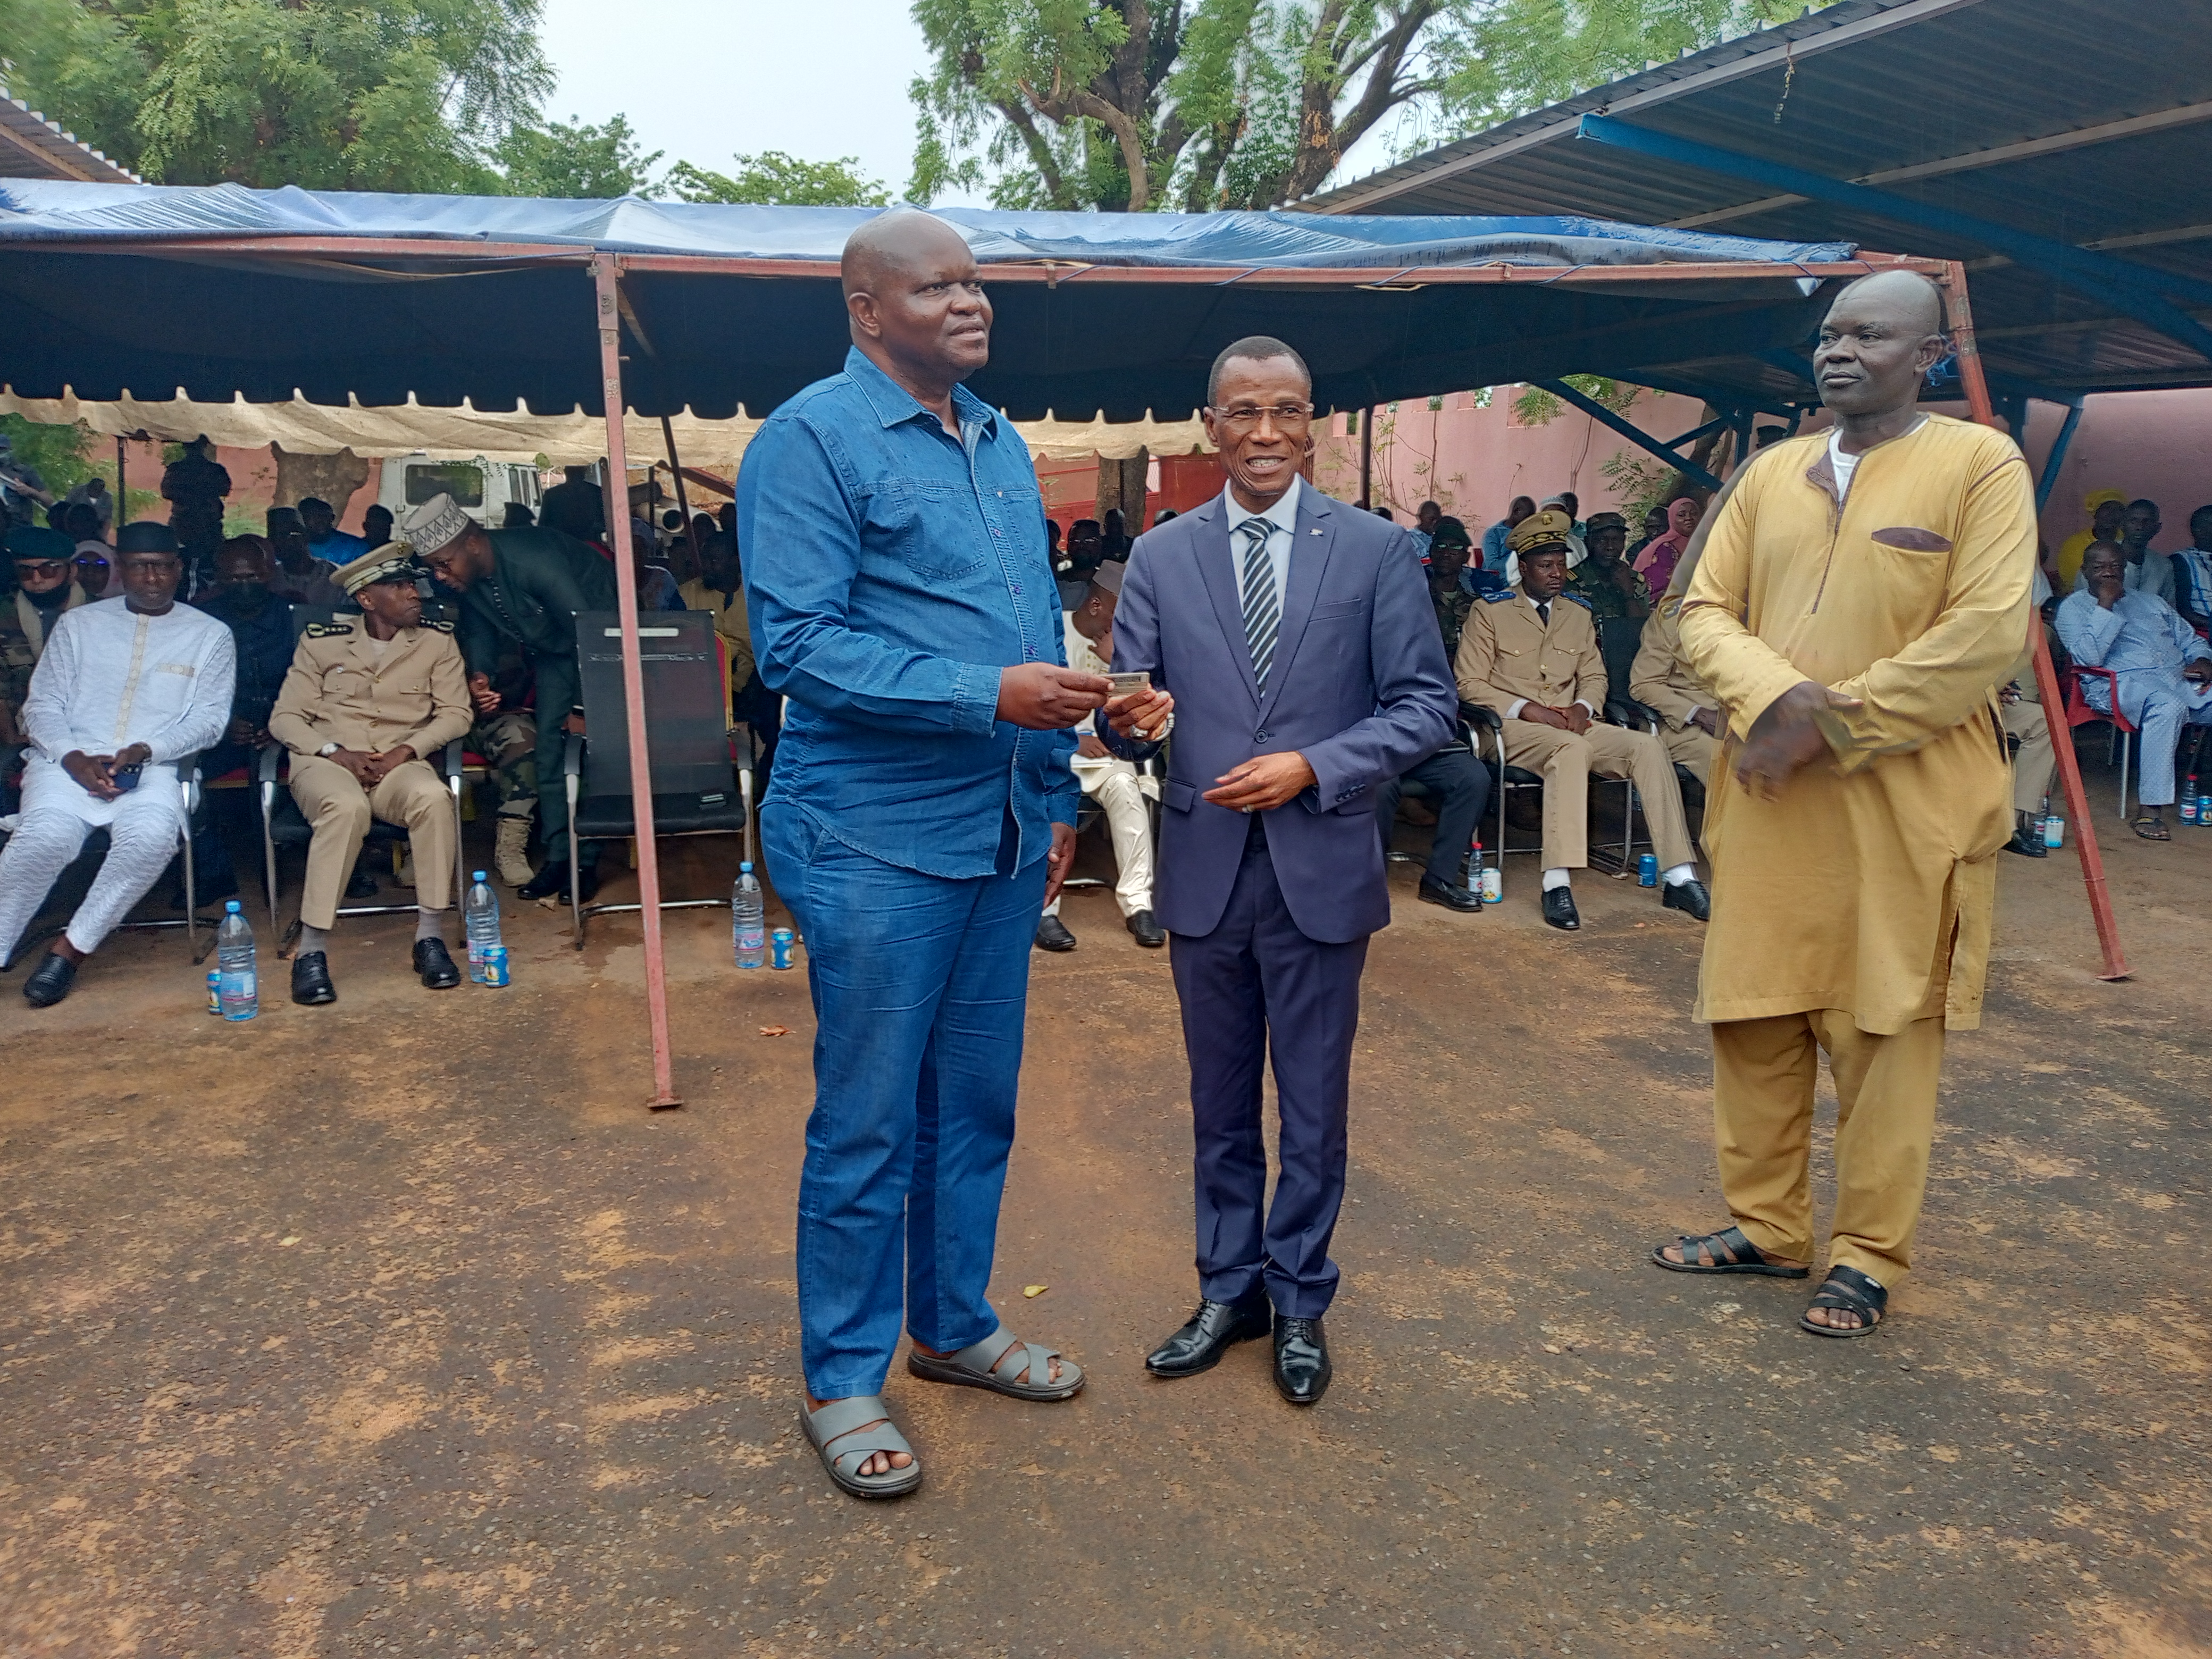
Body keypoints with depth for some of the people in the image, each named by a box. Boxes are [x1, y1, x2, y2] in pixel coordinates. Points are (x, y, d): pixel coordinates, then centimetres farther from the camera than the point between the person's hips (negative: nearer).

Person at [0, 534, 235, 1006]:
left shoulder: (210, 635, 12)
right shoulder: (78, 623, 15)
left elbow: (209, 718, 3)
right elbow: (42, 706, 10)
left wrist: (144, 750, -13)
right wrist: (74, 759, -10)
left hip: (152, 768, -1)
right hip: (69, 762, 1)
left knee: (152, 835, -35)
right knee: (46, 835, -32)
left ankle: (70, 948, -19)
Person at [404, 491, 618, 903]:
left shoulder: (532, 560, -36)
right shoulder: (466, 578, -12)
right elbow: (478, 629, 5)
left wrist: (582, 708, -28)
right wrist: (479, 673, -18)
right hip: (552, 649, 7)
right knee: (550, 746, 0)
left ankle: (586, 861, -8)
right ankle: (557, 856, 3)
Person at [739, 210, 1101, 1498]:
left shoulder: (1003, 446, 15)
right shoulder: (811, 440, -9)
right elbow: (798, 645, -18)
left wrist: (1057, 797, 14)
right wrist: (990, 696, -23)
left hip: (1004, 838, 7)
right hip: (877, 844, -7)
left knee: (978, 1104, 16)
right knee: (868, 1125, 3)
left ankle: (957, 1327, 34)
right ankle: (844, 1382, 20)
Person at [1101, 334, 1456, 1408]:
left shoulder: (1376, 551, -1)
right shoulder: (1160, 558, 4)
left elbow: (1425, 706, -4)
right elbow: (1131, 711, 0)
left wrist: (1313, 768, -17)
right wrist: (1131, 720, -24)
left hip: (1321, 867, -2)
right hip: (1204, 868, 2)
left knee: (1314, 1105, 10)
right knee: (1220, 1103, 15)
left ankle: (1300, 1302, 28)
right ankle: (1229, 1290, 32)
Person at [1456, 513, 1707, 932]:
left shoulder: (1578, 613, 16)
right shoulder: (1490, 611, 1)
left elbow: (1595, 676, 20)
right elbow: (1469, 684, -3)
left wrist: (1583, 707, -4)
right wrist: (1525, 709, -15)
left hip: (1571, 725, 5)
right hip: (1515, 727, -5)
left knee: (1649, 746, -21)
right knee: (1573, 749, -39)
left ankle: (1678, 877, -23)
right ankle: (1557, 883, -44)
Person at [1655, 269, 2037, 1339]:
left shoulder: (1981, 465, -3)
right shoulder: (1771, 472, 12)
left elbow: (1984, 635, -12)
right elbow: (1706, 610, 8)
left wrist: (1834, 726, -14)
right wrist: (1774, 697, -12)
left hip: (1903, 803, -5)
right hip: (1768, 800, 5)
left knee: (1886, 1033, 3)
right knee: (1752, 1018, 10)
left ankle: (1868, 1258, 18)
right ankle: (1765, 1227, 27)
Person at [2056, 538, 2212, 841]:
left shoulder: (2149, 600, 29)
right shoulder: (2073, 607, 10)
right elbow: (2090, 657, -7)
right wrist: (2105, 606, -6)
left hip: (2181, 679, 6)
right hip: (2120, 681, -6)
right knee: (2168, 706, -39)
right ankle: (2151, 809, -38)